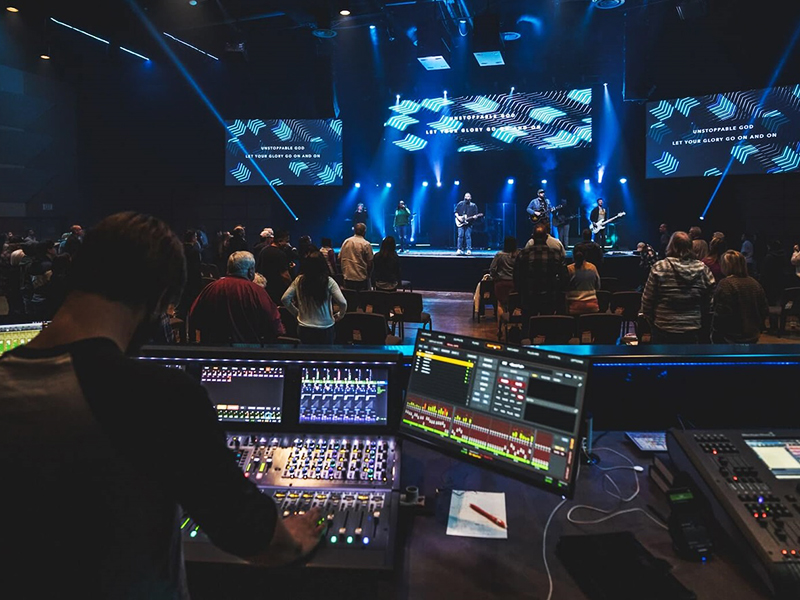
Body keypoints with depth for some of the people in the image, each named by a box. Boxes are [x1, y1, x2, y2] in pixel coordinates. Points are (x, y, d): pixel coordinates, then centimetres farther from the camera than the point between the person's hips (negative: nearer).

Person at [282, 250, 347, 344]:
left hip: (304, 329, 3)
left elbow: (285, 299, -3)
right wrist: (340, 314, 1)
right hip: (324, 329, -3)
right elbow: (342, 303, -19)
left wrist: (296, 312, 10)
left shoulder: (299, 280, -4)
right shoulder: (328, 281, -12)